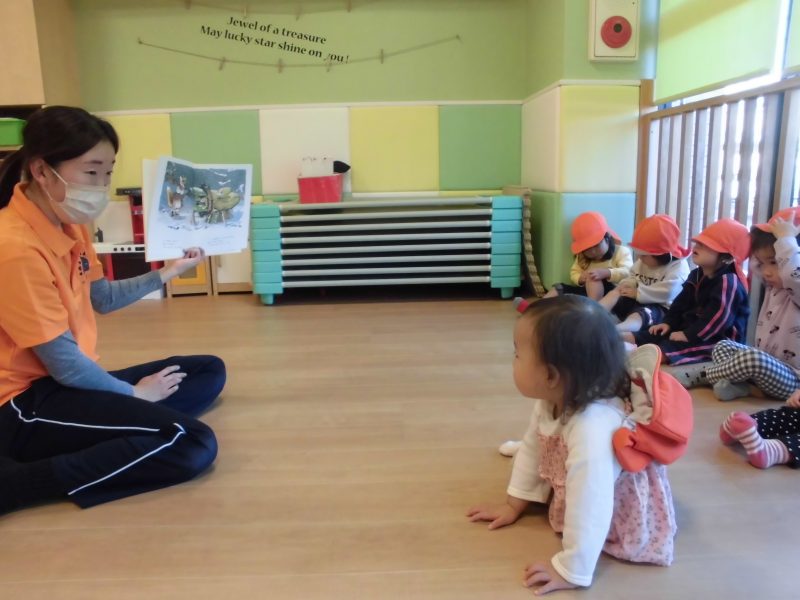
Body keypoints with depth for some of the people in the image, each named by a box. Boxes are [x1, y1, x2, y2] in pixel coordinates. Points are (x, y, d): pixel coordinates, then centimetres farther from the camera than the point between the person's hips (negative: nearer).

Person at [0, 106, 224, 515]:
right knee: (192, 446, -25)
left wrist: (166, 274, 13)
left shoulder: (68, 225, 6)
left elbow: (101, 298, 21)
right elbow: (63, 362, -21)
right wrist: (134, 394, -7)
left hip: (66, 381, 10)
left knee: (209, 372, 11)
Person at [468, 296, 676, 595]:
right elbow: (533, 449, -5)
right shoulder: (552, 401, -22)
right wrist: (515, 503, 3)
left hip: (622, 508, -6)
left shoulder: (591, 433, -46)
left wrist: (571, 571, -30)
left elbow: (589, 511, -41)